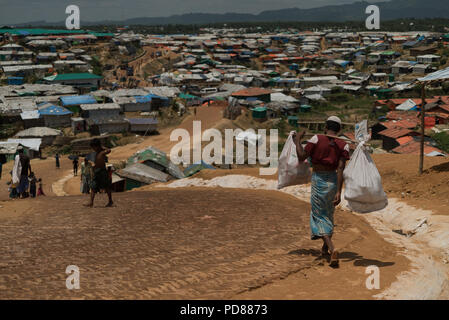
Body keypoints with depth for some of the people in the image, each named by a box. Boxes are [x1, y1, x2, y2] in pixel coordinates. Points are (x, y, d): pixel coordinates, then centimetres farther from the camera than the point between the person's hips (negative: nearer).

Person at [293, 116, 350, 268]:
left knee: (320, 216, 2)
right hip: (333, 181, 4)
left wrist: (298, 140, 3)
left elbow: (302, 157, -12)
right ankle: (325, 247, 37)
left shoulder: (317, 139, -11)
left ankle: (332, 249, -18)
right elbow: (340, 169, -11)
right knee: (329, 213, 23)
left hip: (318, 180, -4)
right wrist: (339, 192, -13)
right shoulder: (343, 145, -4)